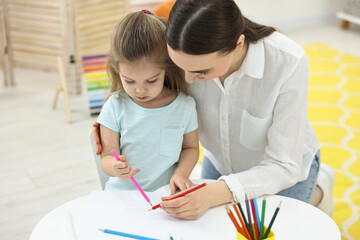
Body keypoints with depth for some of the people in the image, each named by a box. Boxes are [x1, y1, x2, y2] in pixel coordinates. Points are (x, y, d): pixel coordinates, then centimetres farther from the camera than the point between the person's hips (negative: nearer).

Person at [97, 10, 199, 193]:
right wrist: (114, 167, -27)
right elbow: (107, 157, -4)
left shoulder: (184, 106, -3)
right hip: (121, 196, 0)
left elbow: (190, 147, 12)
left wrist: (181, 173, -8)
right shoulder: (116, 107, -5)